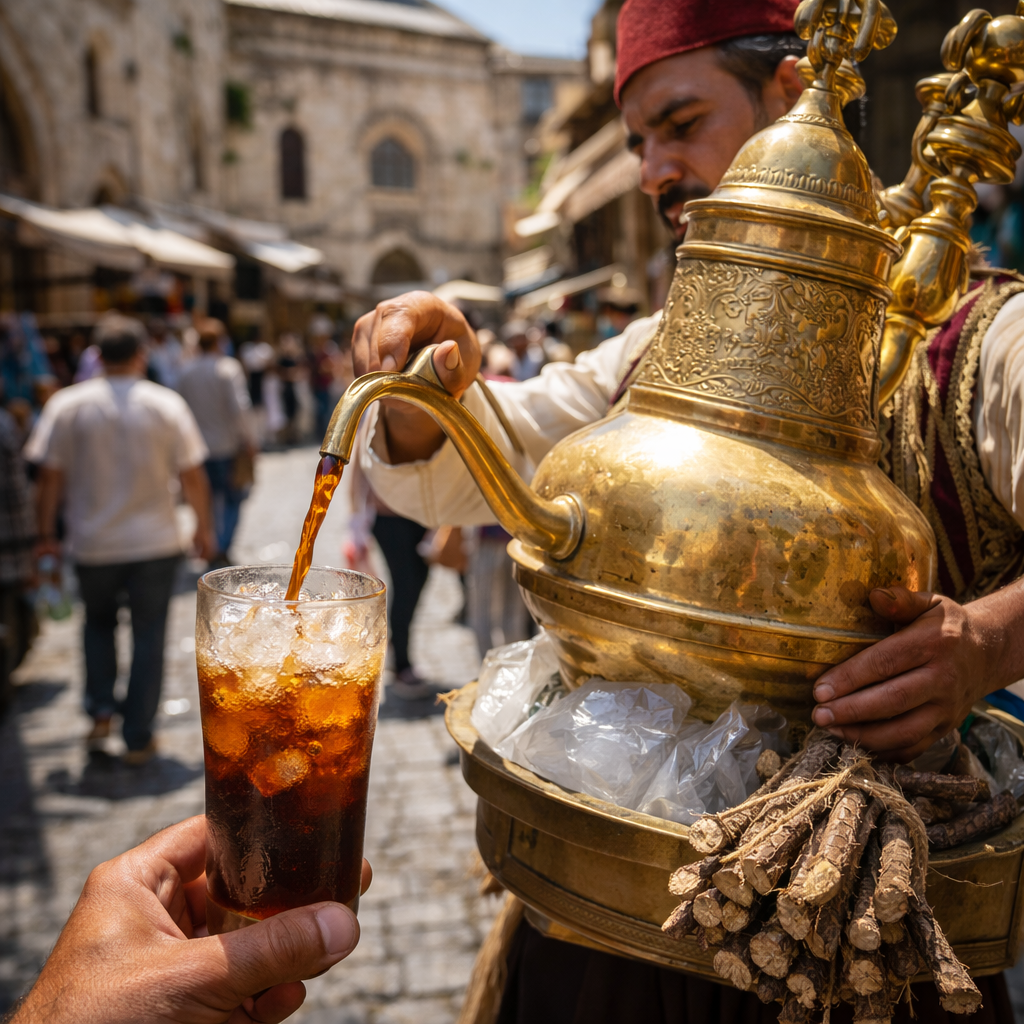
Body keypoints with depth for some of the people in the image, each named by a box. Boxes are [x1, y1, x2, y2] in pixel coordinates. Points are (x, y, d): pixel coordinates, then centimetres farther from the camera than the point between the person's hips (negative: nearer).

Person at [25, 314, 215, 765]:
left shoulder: (67, 405, -6)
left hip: (93, 545, 1)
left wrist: (45, 532, 8)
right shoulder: (167, 404, -7)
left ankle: (101, 714, 15)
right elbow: (193, 477, -5)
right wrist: (203, 527, 8)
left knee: (98, 624, 25)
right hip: (155, 543, -1)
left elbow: (50, 478, -5)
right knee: (148, 637, 9)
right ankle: (138, 738, 14)